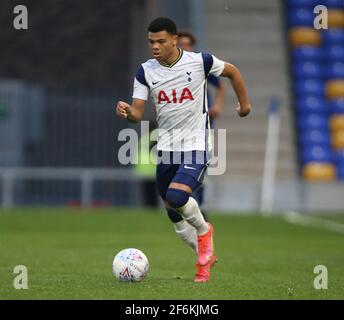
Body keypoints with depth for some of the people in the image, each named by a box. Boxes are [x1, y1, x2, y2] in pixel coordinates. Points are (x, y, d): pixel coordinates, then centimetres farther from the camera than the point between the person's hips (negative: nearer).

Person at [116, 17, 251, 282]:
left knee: (176, 197, -27)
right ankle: (205, 257, 33)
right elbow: (138, 113, -4)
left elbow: (232, 71, 9)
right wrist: (126, 111, -26)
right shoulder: (145, 72, -2)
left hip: (196, 146, -5)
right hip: (166, 149, 5)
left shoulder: (200, 61, -9)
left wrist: (244, 103, 16)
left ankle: (204, 230, 5)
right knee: (174, 214, 10)